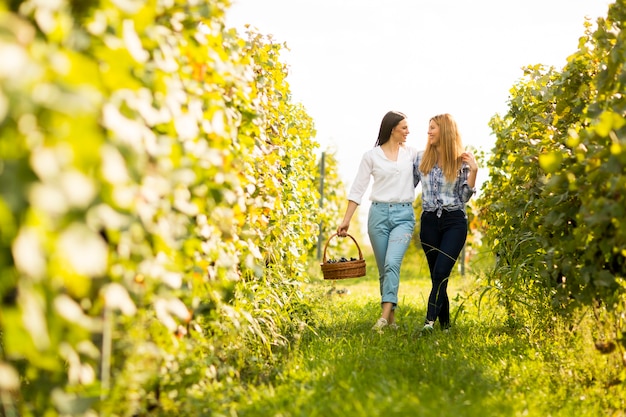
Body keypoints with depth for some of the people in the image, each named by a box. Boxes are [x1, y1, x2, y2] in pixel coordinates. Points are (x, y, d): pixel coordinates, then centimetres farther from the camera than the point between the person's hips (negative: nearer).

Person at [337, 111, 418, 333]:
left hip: (404, 215, 0)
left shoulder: (412, 153, 9)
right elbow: (357, 189, 3)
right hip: (379, 214, 0)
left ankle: (385, 315, -25)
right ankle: (391, 319, 14)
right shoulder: (371, 156, 3)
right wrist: (346, 220, 0)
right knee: (383, 269, 5)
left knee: (392, 263, -20)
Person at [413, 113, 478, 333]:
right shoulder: (421, 157, 7)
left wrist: (473, 171, -11)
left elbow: (464, 196, -2)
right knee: (437, 274, 6)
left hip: (455, 222, -3)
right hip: (429, 222, 3)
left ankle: (430, 321, -22)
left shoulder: (461, 161, -1)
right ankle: (444, 324, 16)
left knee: (441, 272, -16)